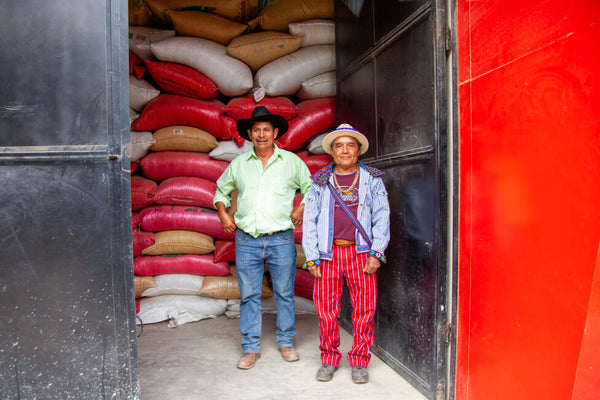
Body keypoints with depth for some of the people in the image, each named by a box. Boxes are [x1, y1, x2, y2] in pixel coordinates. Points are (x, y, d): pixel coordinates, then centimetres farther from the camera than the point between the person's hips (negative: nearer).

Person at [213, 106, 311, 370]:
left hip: (281, 239, -1)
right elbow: (221, 190, 23)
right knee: (249, 295, 4)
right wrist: (223, 214, 9)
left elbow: (311, 188, 15)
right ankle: (251, 348, 15)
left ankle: (286, 342, 22)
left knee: (285, 293, 6)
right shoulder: (238, 163, 9)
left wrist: (301, 209, 1)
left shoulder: (292, 161, 6)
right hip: (246, 240, 1)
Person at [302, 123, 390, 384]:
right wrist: (311, 257, 0)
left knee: (365, 309, 1)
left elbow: (382, 217, 5)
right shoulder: (320, 182, 10)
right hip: (328, 253, 1)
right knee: (326, 309, 3)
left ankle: (359, 361, 18)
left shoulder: (372, 179, 9)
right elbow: (309, 221, 8)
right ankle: (329, 359, 21)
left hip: (361, 253, 0)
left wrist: (376, 253, -5)